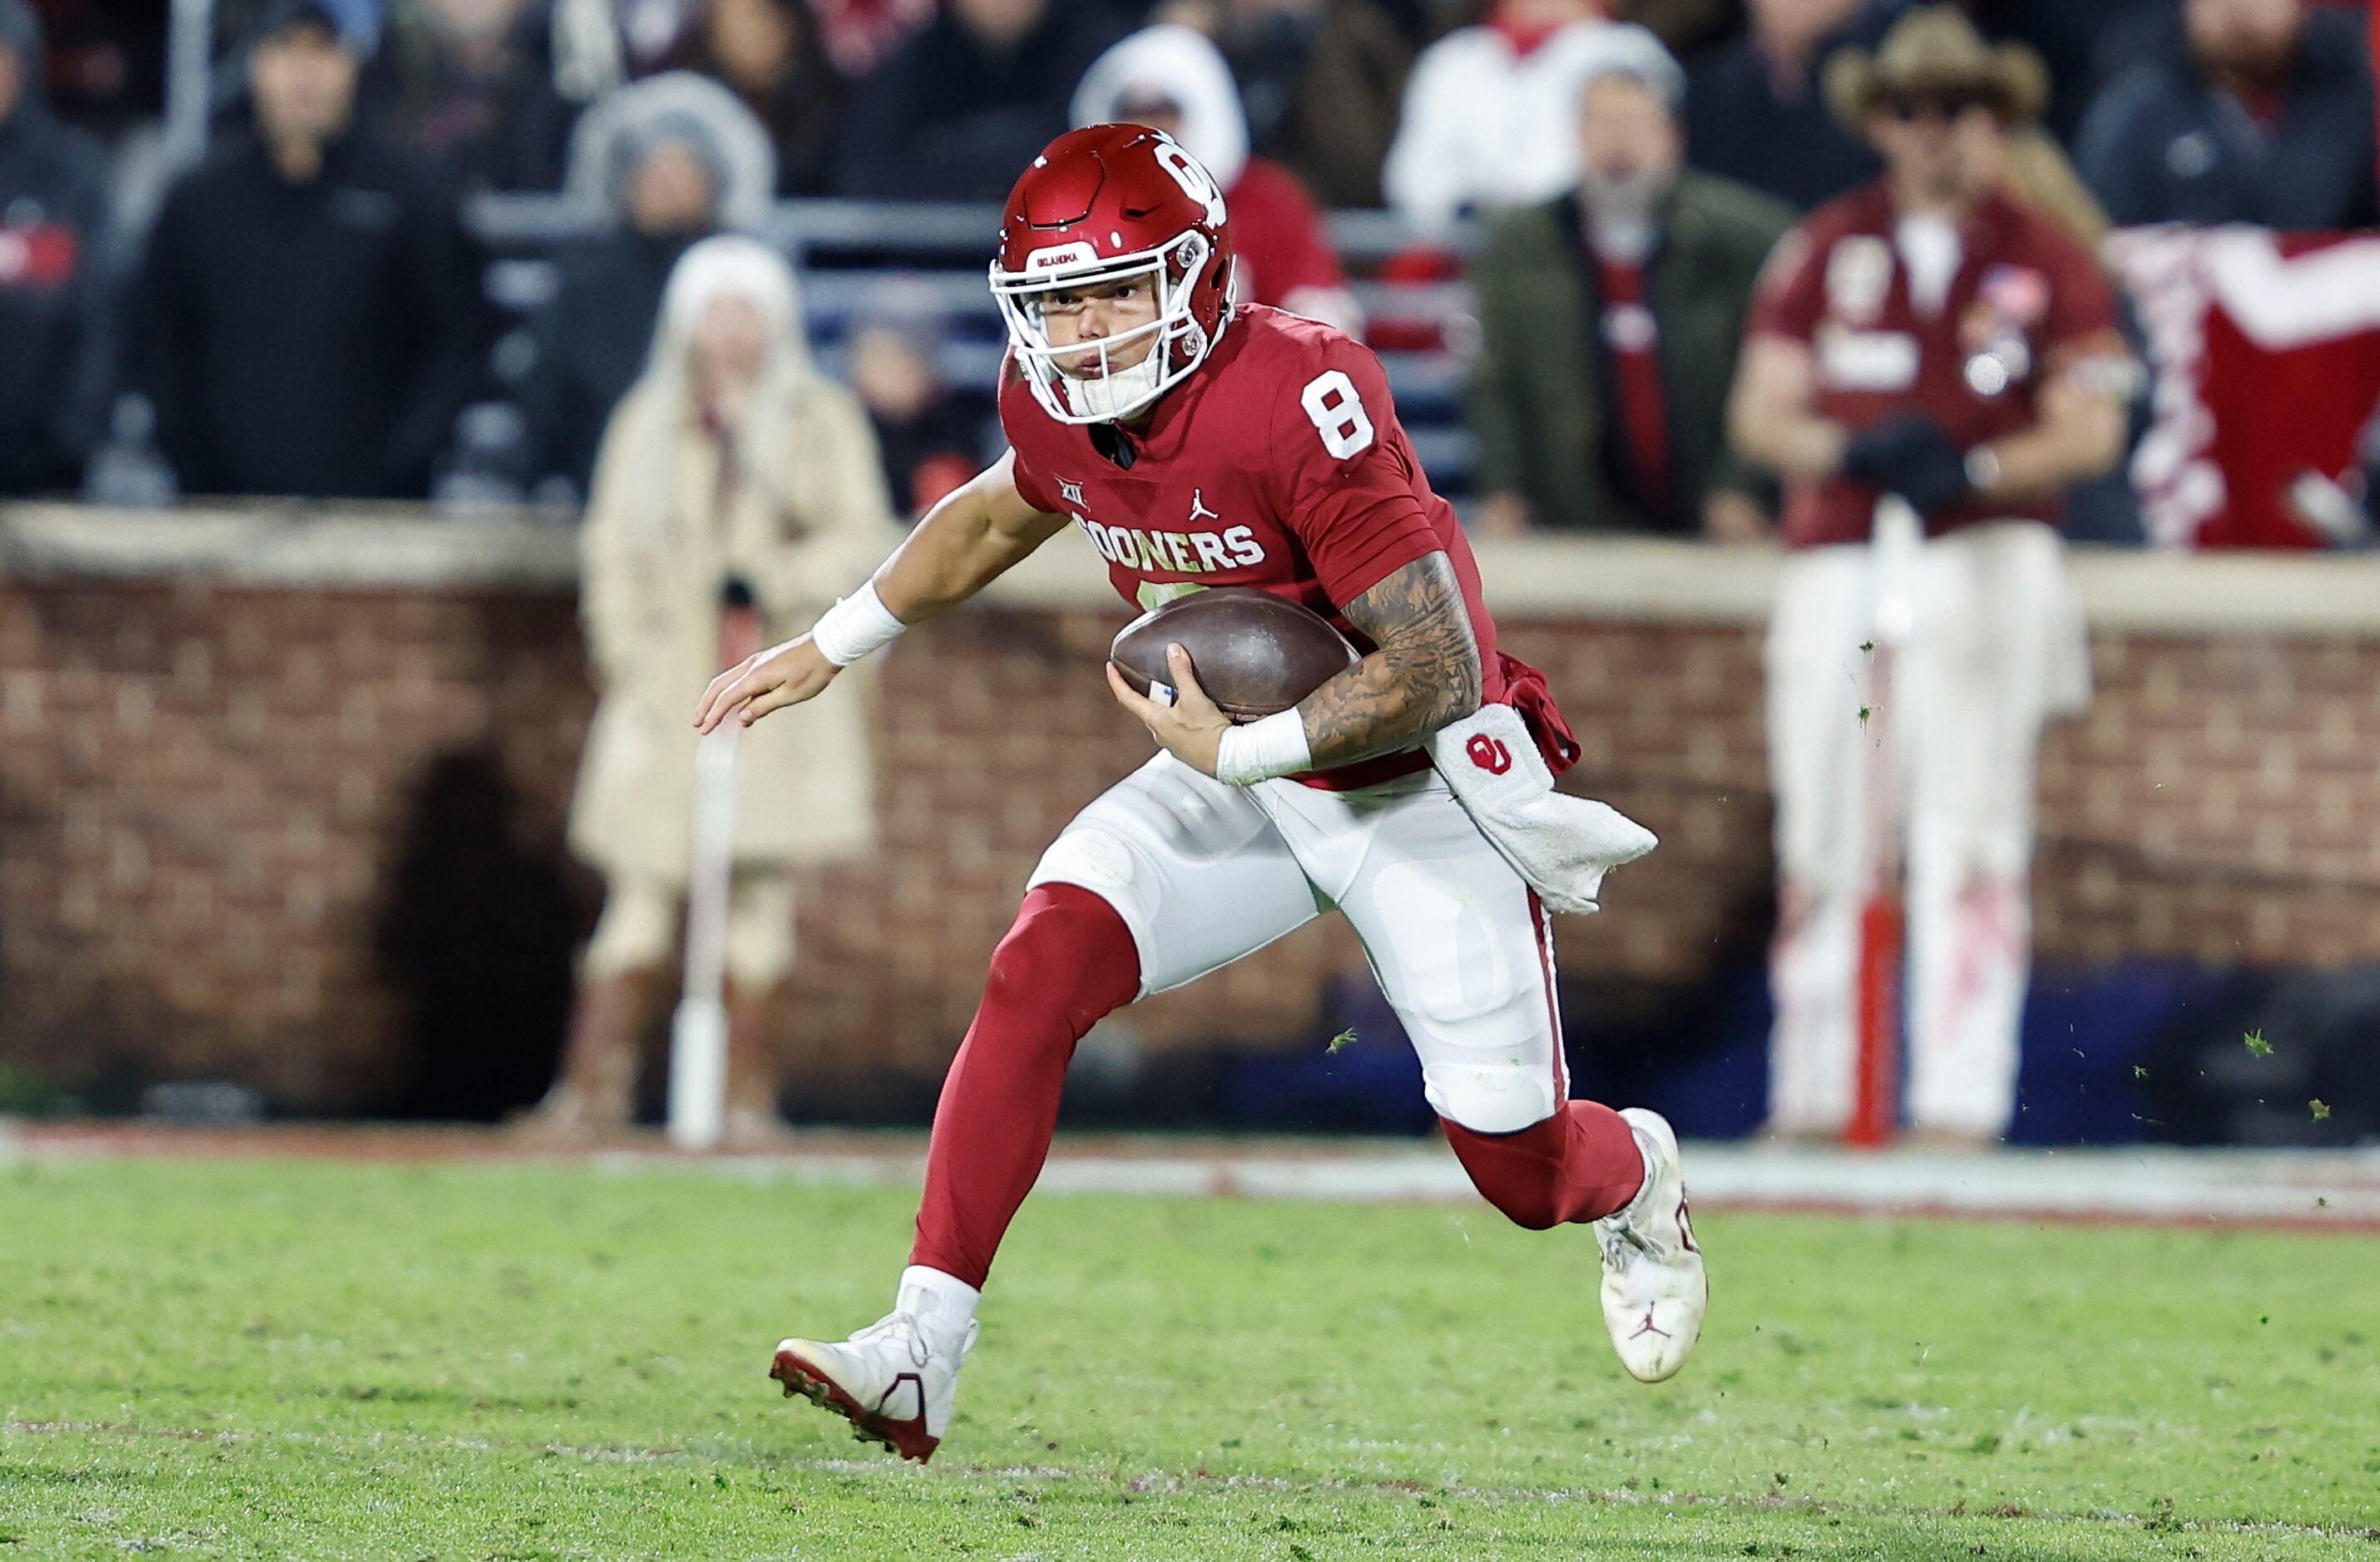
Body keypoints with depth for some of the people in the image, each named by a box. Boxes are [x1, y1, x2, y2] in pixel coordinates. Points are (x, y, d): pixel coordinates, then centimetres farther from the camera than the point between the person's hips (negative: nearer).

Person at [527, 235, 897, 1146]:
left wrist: (773, 581, -15)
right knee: (641, 890, -6)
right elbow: (611, 548, 11)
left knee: (762, 892, -3)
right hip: (667, 686, 1)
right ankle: (593, 1089, -5)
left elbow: (861, 536, 1)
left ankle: (747, 1095, 2)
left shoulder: (821, 421, 7)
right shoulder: (647, 423, 11)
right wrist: (624, 654, -2)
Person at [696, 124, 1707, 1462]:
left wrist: (1245, 749, -29)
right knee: (1042, 964, -21)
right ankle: (921, 1353, -23)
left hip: (1419, 791, -5)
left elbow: (1437, 669, -29)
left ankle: (1638, 1183, 41)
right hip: (1241, 775, 5)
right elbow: (1004, 512, 19)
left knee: (1520, 1170, 1)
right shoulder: (1054, 402, -9)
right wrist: (833, 647, 23)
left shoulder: (1300, 399, -30)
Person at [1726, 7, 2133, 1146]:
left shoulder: (2048, 262, 6)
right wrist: (1851, 449, -13)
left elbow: (2092, 429, 0)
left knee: (1970, 836, -8)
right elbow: (1760, 413, 7)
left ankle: (1958, 1101, -10)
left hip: (1988, 568, -2)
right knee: (1820, 842, 0)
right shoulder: (1822, 250, 11)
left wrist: (1973, 467, -17)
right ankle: (1810, 1102, 5)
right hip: (1837, 569, 2)